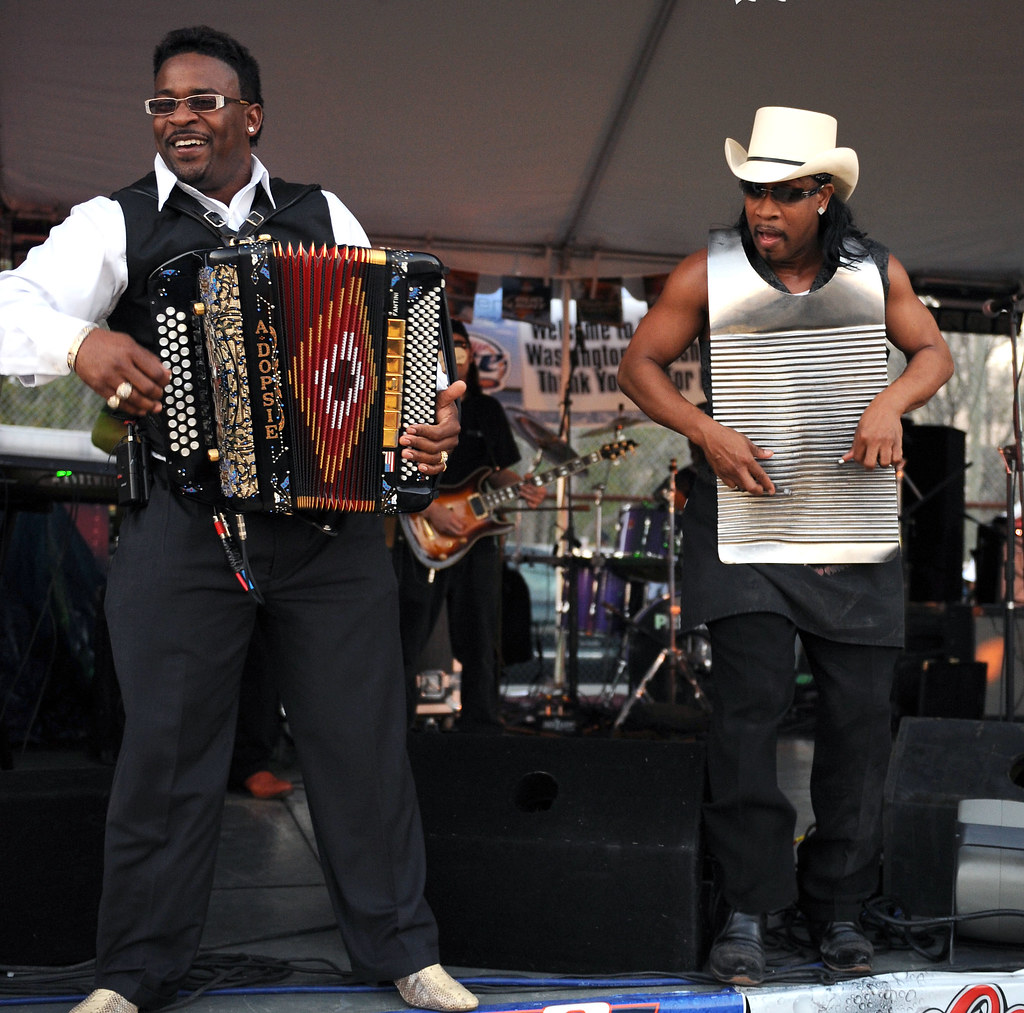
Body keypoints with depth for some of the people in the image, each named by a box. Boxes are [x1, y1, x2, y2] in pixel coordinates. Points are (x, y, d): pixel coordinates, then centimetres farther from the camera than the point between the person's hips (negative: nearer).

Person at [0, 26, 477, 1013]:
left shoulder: (325, 218, 12)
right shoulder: (115, 223, 7)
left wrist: (429, 423, -6)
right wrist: (79, 342, -27)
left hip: (331, 522, 1)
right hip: (182, 526, -1)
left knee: (362, 739, 6)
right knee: (165, 747, 4)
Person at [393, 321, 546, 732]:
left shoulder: (487, 410, 14)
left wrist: (521, 488, -3)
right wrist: (431, 511, -17)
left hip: (477, 541, 4)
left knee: (480, 644, 6)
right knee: (406, 642, -3)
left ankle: (481, 726, 14)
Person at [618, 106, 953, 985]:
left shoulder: (874, 270, 4)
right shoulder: (710, 273, -1)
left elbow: (935, 352, 11)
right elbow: (640, 365, 3)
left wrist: (891, 402, -11)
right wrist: (707, 433, -13)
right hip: (745, 511, -2)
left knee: (859, 712, 2)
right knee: (749, 702, -12)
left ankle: (838, 904, 16)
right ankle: (748, 910, -2)